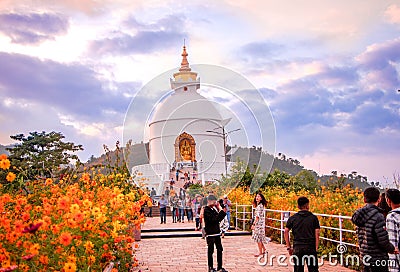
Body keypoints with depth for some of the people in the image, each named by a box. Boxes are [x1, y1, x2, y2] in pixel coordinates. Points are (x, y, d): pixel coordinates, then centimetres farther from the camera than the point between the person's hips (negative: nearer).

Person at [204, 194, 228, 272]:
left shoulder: (214, 208, 11)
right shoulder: (206, 210, -14)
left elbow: (219, 219, 12)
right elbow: (214, 219, -24)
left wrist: (223, 212, -2)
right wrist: (221, 211, -18)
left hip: (217, 232, 8)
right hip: (210, 233, -8)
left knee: (219, 249, 10)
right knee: (210, 251, 3)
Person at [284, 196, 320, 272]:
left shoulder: (292, 218, 5)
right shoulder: (313, 218, 2)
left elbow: (286, 231, 0)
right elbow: (317, 233, -2)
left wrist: (288, 247, 4)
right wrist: (316, 248, 2)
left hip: (297, 248, 1)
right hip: (311, 247, -1)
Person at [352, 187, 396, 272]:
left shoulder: (360, 214, 4)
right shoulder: (378, 216, -20)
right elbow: (383, 240, -20)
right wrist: (391, 249, 0)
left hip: (364, 256, 7)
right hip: (378, 259, -7)